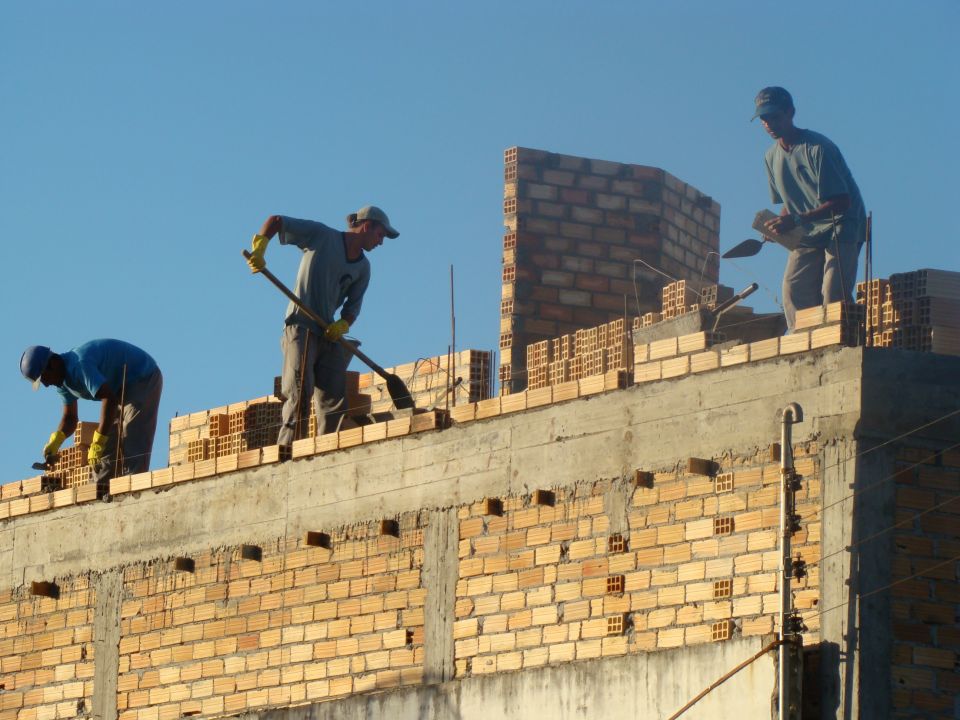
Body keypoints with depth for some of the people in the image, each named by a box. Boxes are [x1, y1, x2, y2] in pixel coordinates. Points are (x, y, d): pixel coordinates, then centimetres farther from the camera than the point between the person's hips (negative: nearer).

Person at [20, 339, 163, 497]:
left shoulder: (80, 365, -33)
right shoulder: (63, 380, 0)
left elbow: (109, 399, -41)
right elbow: (70, 417, 5)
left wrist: (98, 442, -43)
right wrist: (55, 440, -16)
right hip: (121, 389, 10)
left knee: (133, 443, -20)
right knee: (107, 445, 2)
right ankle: (101, 494, -1)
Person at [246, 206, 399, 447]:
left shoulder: (363, 267, 16)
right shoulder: (322, 235, -1)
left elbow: (353, 305, 12)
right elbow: (275, 221, 0)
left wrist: (342, 325, -10)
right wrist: (259, 248, -16)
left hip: (329, 333, 6)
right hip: (301, 325, -6)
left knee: (333, 399, -2)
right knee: (299, 391, -18)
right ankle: (287, 446, -23)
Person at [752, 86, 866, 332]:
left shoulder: (818, 148, -18)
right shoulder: (772, 156, 6)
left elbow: (841, 202, -21)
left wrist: (796, 220, -28)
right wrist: (779, 226, -7)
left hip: (841, 229, -7)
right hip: (808, 234, 7)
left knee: (833, 295, -19)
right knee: (793, 291, -8)